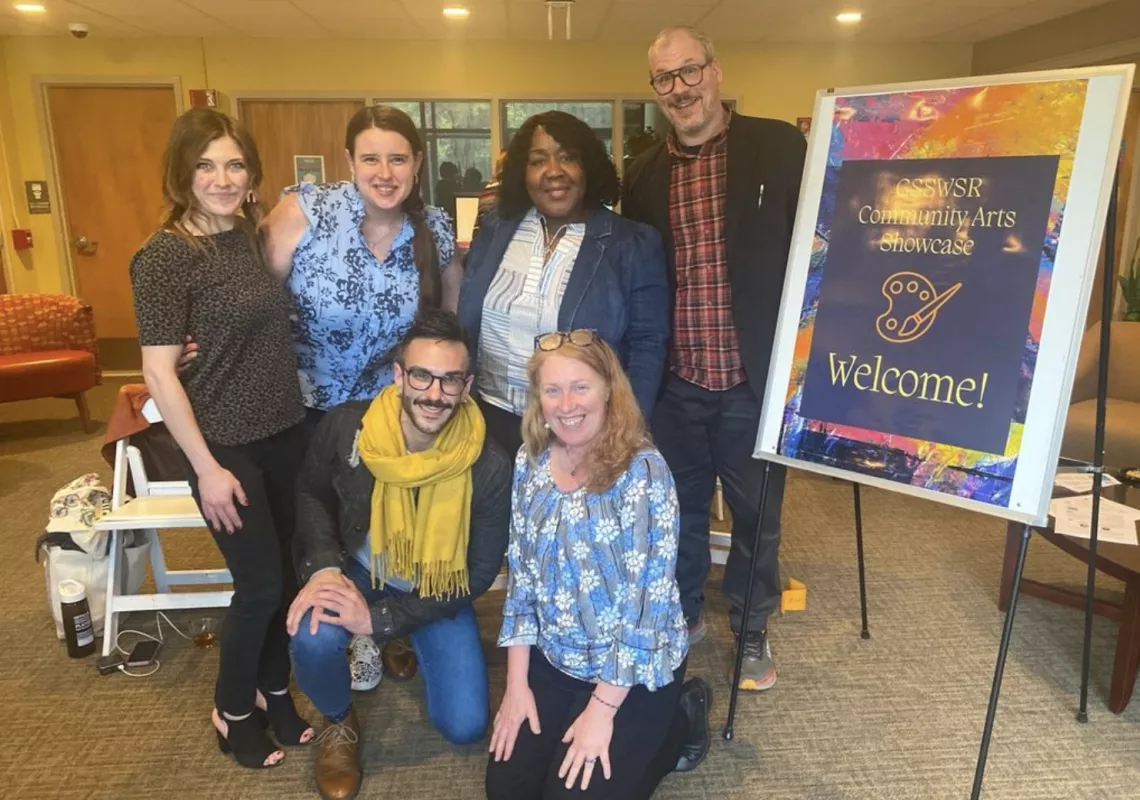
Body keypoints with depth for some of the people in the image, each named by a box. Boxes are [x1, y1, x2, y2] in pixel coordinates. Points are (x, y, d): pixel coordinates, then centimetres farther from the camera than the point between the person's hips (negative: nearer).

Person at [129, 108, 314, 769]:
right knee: (260, 583, 3)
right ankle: (232, 710, 29)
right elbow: (159, 373, -16)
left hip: (284, 432, 6)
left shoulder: (255, 237, 5)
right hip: (227, 444, -6)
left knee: (286, 572, 15)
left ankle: (274, 689, 37)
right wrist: (207, 467, -16)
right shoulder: (166, 255, -15)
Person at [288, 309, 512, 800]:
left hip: (438, 591, 0)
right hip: (357, 570, 1)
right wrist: (324, 566, -20)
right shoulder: (345, 427, -23)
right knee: (313, 638, -31)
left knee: (465, 726, -4)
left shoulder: (490, 469, -28)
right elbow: (310, 494, -2)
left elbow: (479, 574, -18)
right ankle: (340, 723, 6)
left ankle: (411, 647, 28)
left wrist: (380, 619, -24)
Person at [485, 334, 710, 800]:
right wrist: (517, 683, -1)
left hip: (635, 671, -5)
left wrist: (601, 710, -17)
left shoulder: (643, 471, -23)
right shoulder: (530, 462, -5)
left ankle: (679, 723, 19)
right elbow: (520, 574, 1)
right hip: (552, 659, 5)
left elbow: (647, 599, -21)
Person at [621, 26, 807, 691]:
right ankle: (684, 613, 41)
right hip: (674, 382, 3)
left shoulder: (780, 148, -3)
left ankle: (752, 629, 37)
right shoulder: (644, 175, 6)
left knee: (757, 512, 13)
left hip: (755, 377, -2)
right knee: (680, 506, 18)